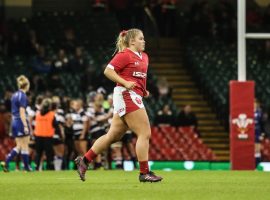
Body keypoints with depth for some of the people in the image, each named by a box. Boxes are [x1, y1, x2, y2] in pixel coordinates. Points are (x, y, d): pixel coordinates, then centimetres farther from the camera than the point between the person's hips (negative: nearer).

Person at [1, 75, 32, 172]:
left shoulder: (15, 95, 12)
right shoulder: (23, 96, -14)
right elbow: (22, 112, -19)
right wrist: (26, 126, -20)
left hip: (14, 122, 8)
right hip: (21, 122, -8)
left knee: (19, 146, 12)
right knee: (24, 146, 3)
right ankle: (27, 167, 11)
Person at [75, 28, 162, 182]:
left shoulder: (144, 57, 18)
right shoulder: (124, 55, -9)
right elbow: (108, 71, -13)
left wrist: (144, 90, 15)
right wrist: (125, 83, -21)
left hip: (135, 97, 9)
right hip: (126, 95, -9)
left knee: (113, 136, 11)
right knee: (145, 134, -10)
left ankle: (84, 161, 17)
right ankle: (144, 173, -7)